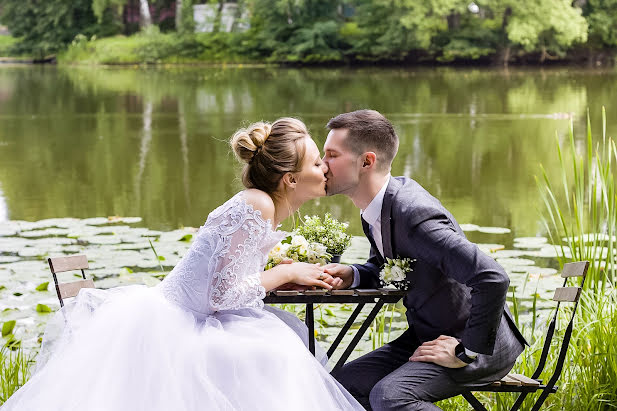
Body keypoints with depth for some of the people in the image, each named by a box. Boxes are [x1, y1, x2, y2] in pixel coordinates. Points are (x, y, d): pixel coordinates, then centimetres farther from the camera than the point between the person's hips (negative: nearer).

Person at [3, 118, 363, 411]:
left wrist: (303, 277, 5)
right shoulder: (256, 205, -20)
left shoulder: (267, 208, 10)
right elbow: (221, 294, -22)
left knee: (292, 332, -1)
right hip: (169, 330, -10)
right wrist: (287, 272, -10)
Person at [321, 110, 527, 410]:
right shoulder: (376, 207, 1)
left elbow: (492, 279, -36)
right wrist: (352, 275, -3)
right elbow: (382, 267, 21)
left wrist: (465, 352, -25)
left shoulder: (415, 213, -29)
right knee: (341, 386, 0)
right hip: (425, 336, 9)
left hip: (481, 344, -9)